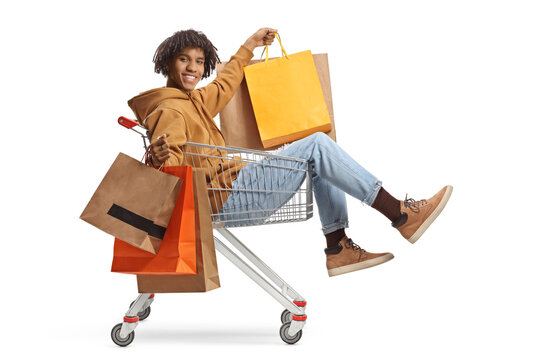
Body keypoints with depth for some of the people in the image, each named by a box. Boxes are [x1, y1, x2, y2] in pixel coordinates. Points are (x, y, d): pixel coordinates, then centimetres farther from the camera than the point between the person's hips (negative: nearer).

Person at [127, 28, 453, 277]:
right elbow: (172, 166, -22)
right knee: (316, 145, -15)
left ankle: (338, 248, 1)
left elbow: (224, 87, 37)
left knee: (319, 154, 10)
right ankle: (402, 215, -17)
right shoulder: (170, 111, -12)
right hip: (225, 198, -11)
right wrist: (160, 158, -44)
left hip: (234, 185, 11)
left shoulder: (193, 101, 18)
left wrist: (249, 47, 43)